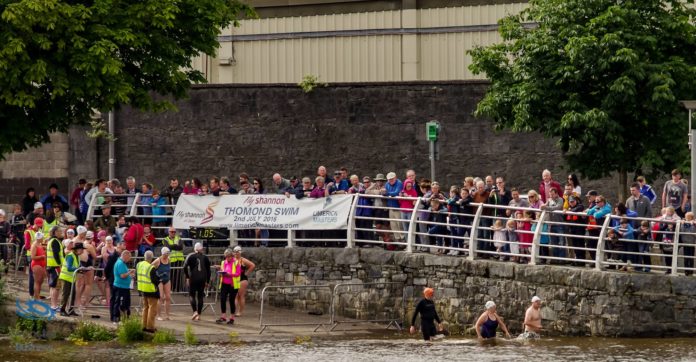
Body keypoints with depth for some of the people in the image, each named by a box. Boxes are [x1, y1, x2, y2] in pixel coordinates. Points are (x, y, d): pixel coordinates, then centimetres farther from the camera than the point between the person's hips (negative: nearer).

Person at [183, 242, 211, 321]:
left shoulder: (191, 256, -1)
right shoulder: (205, 257, 8)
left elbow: (185, 267, -9)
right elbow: (208, 270, 10)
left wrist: (187, 277, 0)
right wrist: (207, 281, 16)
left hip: (193, 279, -3)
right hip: (202, 279, 3)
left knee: (191, 295, 6)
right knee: (200, 296, 9)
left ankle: (195, 311, -15)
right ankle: (199, 315, 9)